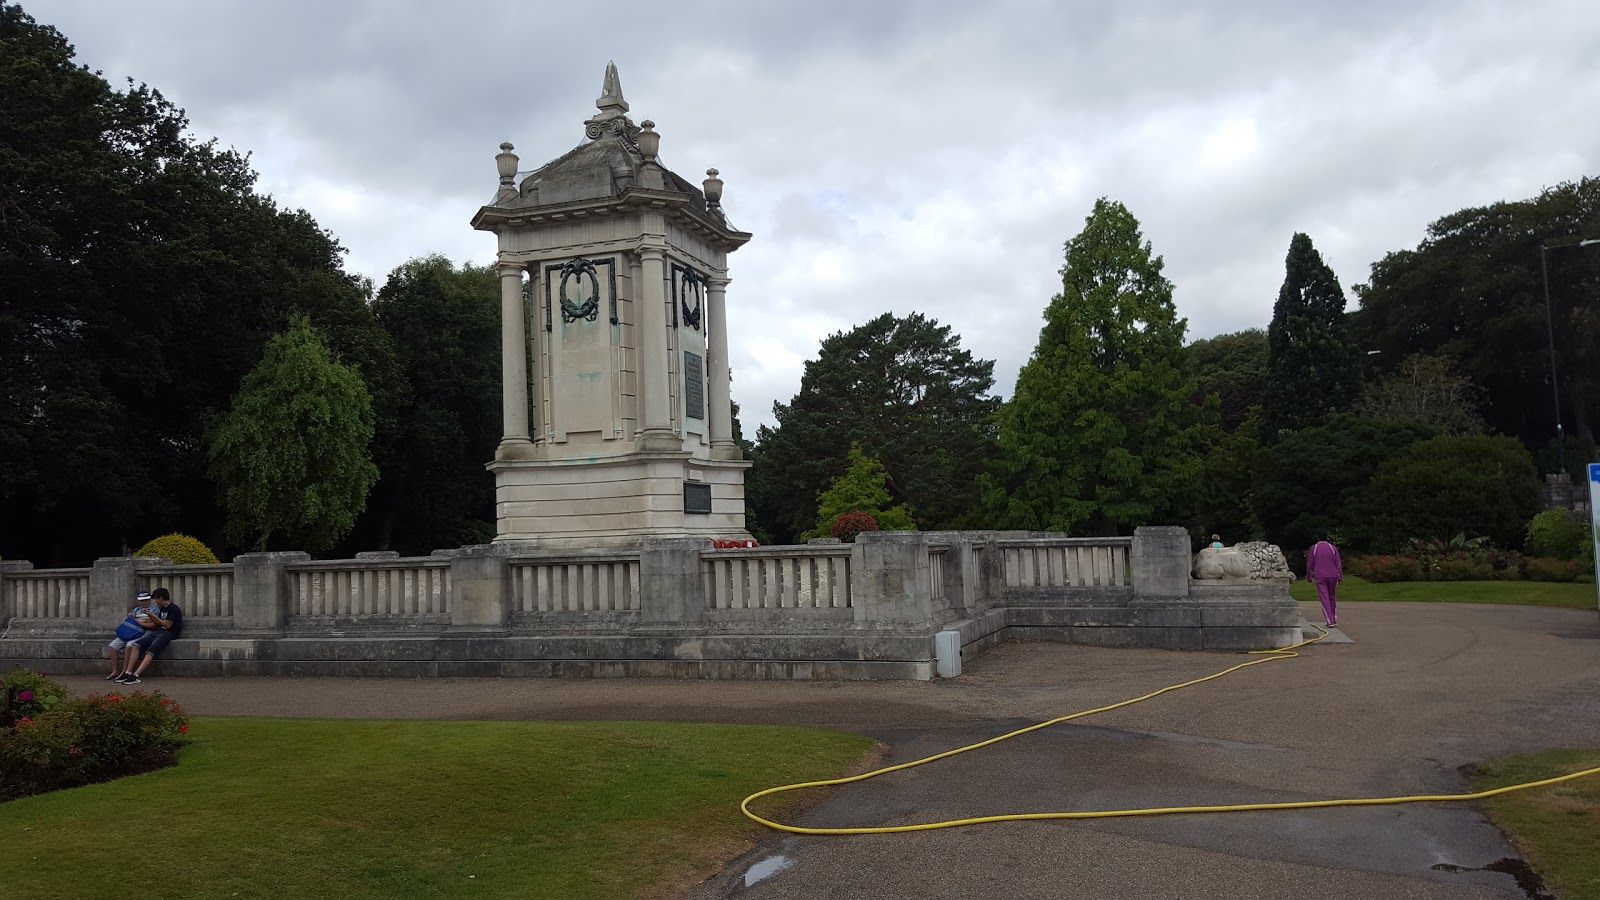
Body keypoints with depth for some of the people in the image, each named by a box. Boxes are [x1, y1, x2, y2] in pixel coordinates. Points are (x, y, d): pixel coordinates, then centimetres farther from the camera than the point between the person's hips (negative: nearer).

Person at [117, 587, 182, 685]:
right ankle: (127, 673, -17)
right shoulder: (162, 609, 20)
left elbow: (167, 625, -14)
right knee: (136, 645, -10)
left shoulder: (173, 609, -8)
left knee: (151, 651, -29)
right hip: (158, 632, 9)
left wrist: (153, 615, -8)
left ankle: (135, 676, -38)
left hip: (168, 634, -9)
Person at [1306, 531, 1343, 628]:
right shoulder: (1333, 547, 2)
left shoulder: (1313, 548, -2)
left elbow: (1309, 565, 0)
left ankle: (1330, 621, -11)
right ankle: (1334, 619, 16)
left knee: (1324, 599, -3)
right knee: (1332, 598, 17)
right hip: (1332, 576, 2)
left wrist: (1309, 577, 10)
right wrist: (1340, 577, 1)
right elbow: (1338, 564, -1)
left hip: (1320, 577, -2)